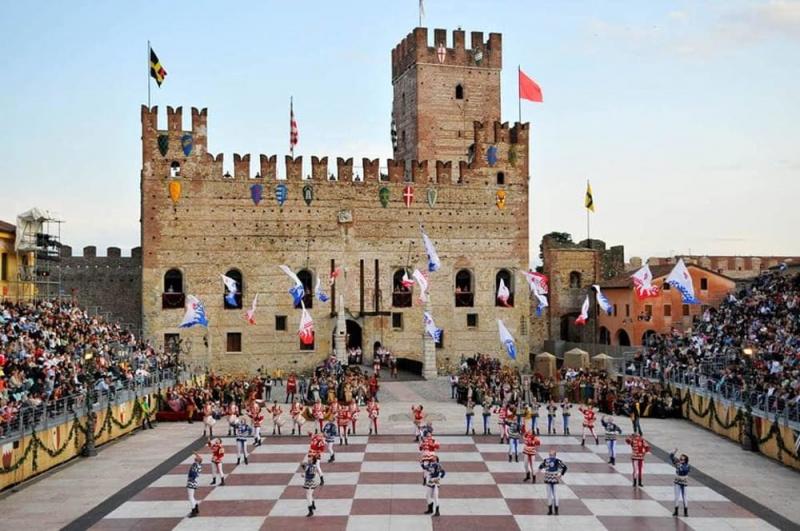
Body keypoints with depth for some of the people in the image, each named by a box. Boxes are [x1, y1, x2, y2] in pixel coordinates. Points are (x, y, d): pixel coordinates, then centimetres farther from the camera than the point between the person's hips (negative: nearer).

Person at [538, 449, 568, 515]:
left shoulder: (557, 461, -12)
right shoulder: (546, 460, 4)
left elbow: (564, 467, -9)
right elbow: (541, 465, 20)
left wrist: (561, 475, -12)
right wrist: (539, 469, 0)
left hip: (555, 480, -4)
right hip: (548, 480, 4)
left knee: (555, 494, -1)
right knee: (549, 494, 9)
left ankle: (556, 510, 10)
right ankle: (550, 510, 19)